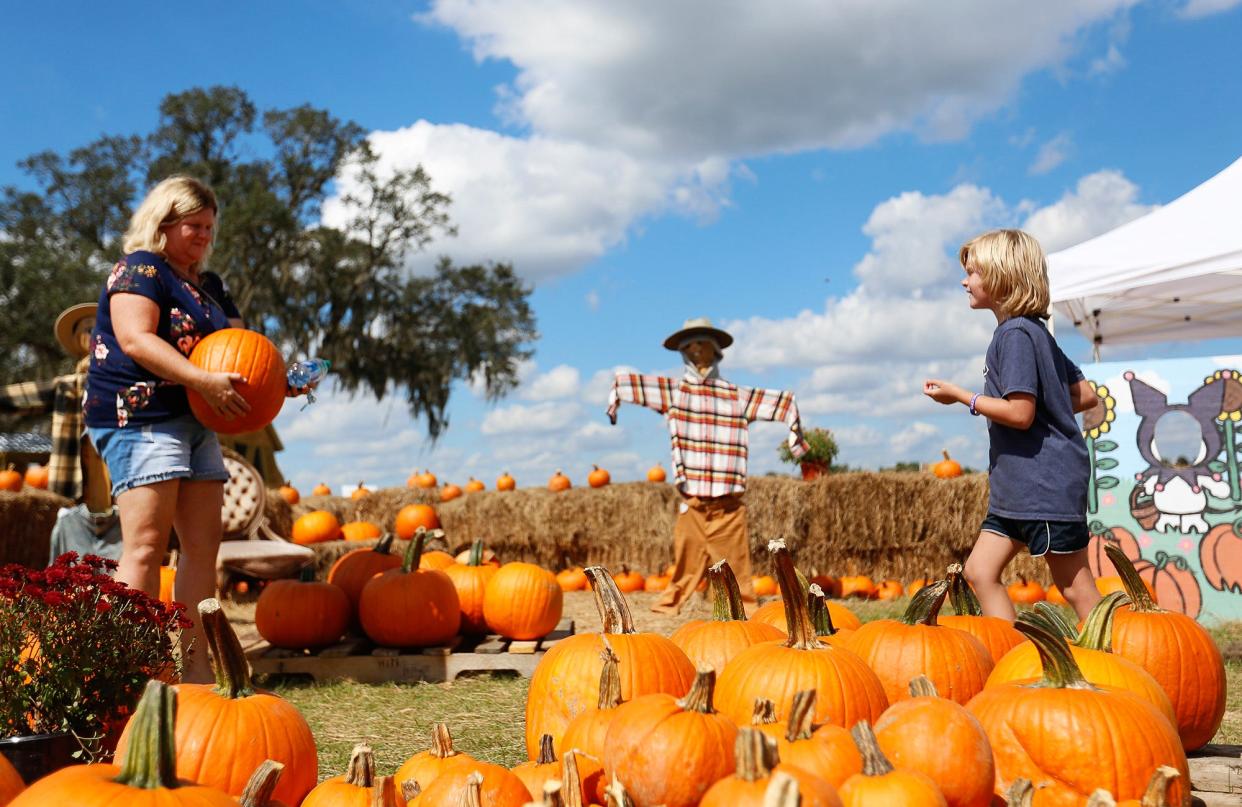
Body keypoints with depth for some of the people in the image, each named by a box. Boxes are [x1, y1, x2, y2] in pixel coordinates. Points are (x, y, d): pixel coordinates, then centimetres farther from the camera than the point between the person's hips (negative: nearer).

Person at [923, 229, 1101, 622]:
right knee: (980, 571, 7)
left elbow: (1020, 414, -22)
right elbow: (1086, 396, 17)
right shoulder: (1034, 331, 15)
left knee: (1076, 587, -1)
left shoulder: (1015, 334, -15)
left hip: (1047, 483, -10)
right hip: (1018, 485, 10)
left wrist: (959, 395, -12)